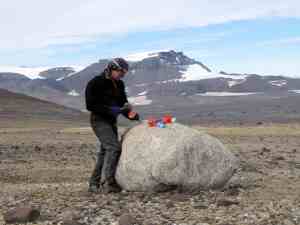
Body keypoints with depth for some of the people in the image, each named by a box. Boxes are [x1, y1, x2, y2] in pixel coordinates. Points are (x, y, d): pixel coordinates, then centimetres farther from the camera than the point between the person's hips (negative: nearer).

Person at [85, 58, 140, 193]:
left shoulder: (119, 84, 10)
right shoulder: (96, 83, -12)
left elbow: (123, 103, 14)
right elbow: (90, 105, -16)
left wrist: (131, 114, -6)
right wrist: (110, 110, -23)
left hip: (112, 121, 8)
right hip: (99, 120, -8)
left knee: (105, 151, 9)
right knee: (113, 147, -20)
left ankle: (94, 184, 16)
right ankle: (108, 182, -19)